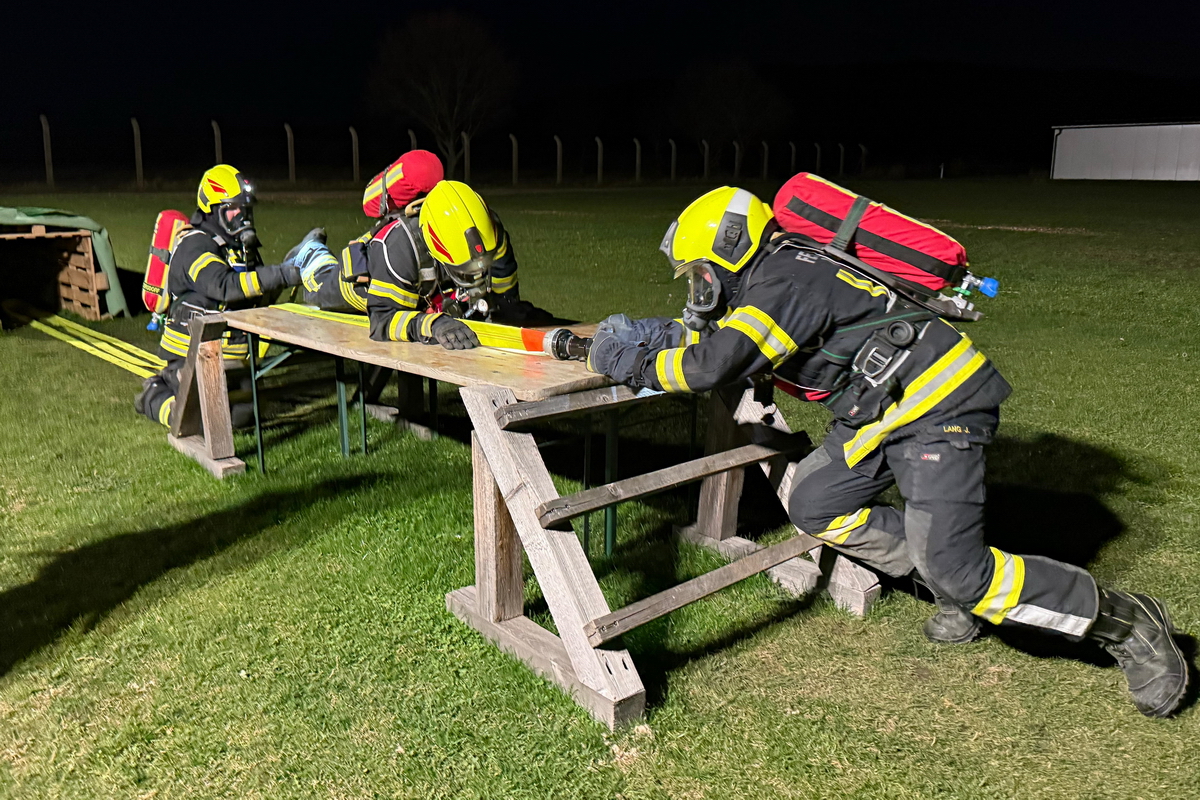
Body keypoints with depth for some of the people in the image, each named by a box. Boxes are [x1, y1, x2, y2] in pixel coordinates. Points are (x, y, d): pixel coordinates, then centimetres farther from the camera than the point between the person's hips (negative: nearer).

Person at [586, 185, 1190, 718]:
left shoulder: (786, 281, -19)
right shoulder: (765, 279, 12)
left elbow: (713, 366, -29)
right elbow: (714, 334, 22)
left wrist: (635, 362, -14)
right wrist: (648, 334, 6)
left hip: (938, 407, -10)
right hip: (883, 411, 10)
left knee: (953, 567, -15)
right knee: (813, 506, 6)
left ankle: (1125, 621, 5)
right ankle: (957, 586, 17)